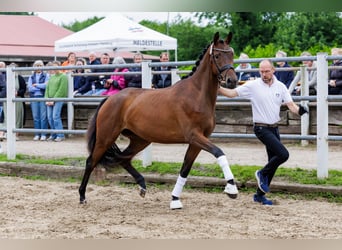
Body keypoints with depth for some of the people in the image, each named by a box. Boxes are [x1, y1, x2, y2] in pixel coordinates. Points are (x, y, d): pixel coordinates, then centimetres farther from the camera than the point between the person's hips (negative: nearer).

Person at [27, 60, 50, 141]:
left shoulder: (46, 75, 6)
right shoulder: (31, 77, 14)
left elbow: (46, 85, -10)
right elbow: (30, 88, 1)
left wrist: (36, 85, -2)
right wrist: (41, 87, -4)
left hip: (43, 97, -3)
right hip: (34, 98, 3)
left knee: (43, 116, -6)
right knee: (35, 117, 2)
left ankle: (43, 134, -2)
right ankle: (37, 134, 7)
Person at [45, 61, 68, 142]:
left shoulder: (63, 77, -3)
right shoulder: (51, 77, 19)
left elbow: (61, 90, -10)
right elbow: (47, 88, 17)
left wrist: (53, 100, -14)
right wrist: (47, 99, 2)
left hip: (58, 99, -7)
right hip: (50, 101, 7)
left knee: (55, 116, -15)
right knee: (50, 118, 2)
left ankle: (60, 135, -10)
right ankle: (54, 135, 12)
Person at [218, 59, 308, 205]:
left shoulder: (280, 86, 3)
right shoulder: (253, 86, -8)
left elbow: (291, 105, -1)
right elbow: (231, 93, -9)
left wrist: (299, 110, -24)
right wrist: (217, 88, -25)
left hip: (274, 128, 6)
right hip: (262, 129, -6)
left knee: (274, 162, 9)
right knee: (283, 154, -19)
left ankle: (259, 195, 20)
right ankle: (262, 174, 6)